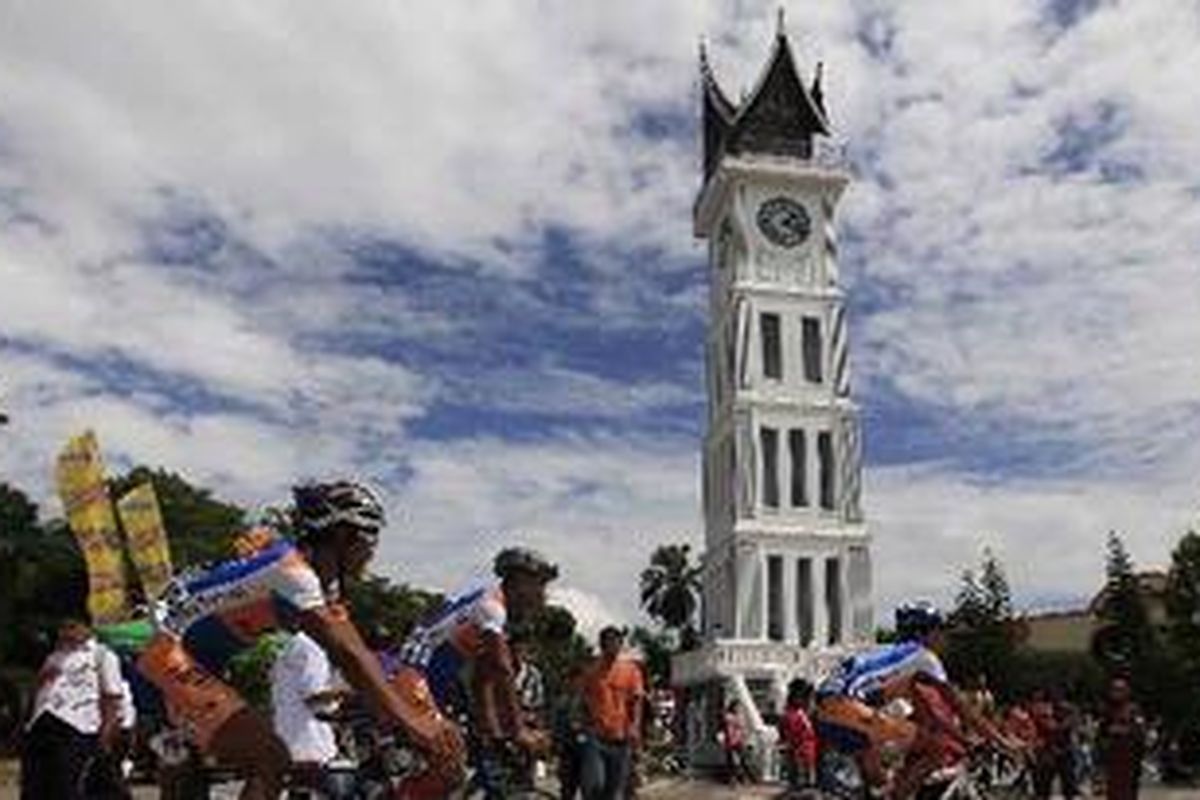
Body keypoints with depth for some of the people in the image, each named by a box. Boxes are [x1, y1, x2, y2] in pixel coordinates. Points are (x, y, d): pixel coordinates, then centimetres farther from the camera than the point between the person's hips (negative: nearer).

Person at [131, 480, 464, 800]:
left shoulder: (320, 578, 5)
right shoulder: (293, 572, -24)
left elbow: (355, 653, -1)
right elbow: (346, 655, -31)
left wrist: (415, 716, -8)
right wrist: (411, 724, -34)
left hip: (195, 661, 10)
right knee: (273, 762, -17)